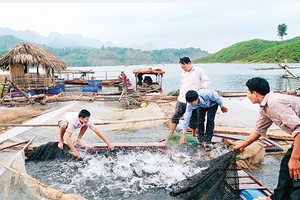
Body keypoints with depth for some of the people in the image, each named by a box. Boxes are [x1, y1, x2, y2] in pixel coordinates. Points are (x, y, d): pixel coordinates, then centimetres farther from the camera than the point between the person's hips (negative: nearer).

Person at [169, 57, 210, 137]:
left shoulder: (198, 70, -3)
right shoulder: (183, 73, 11)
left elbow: (207, 81, -2)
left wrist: (203, 86, -22)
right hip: (181, 99, 4)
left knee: (193, 119, 6)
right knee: (175, 116, 0)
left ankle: (193, 135, 24)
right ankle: (170, 135, 8)